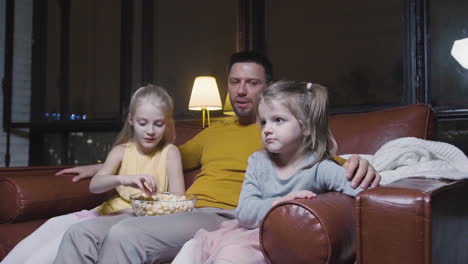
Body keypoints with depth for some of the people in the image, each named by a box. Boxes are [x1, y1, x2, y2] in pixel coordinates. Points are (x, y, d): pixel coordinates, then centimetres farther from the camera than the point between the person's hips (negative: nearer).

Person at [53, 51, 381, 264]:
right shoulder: (213, 132, 28)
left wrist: (357, 164, -27)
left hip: (227, 219, -6)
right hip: (180, 212, 7)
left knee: (126, 234, -32)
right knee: (82, 234, -13)